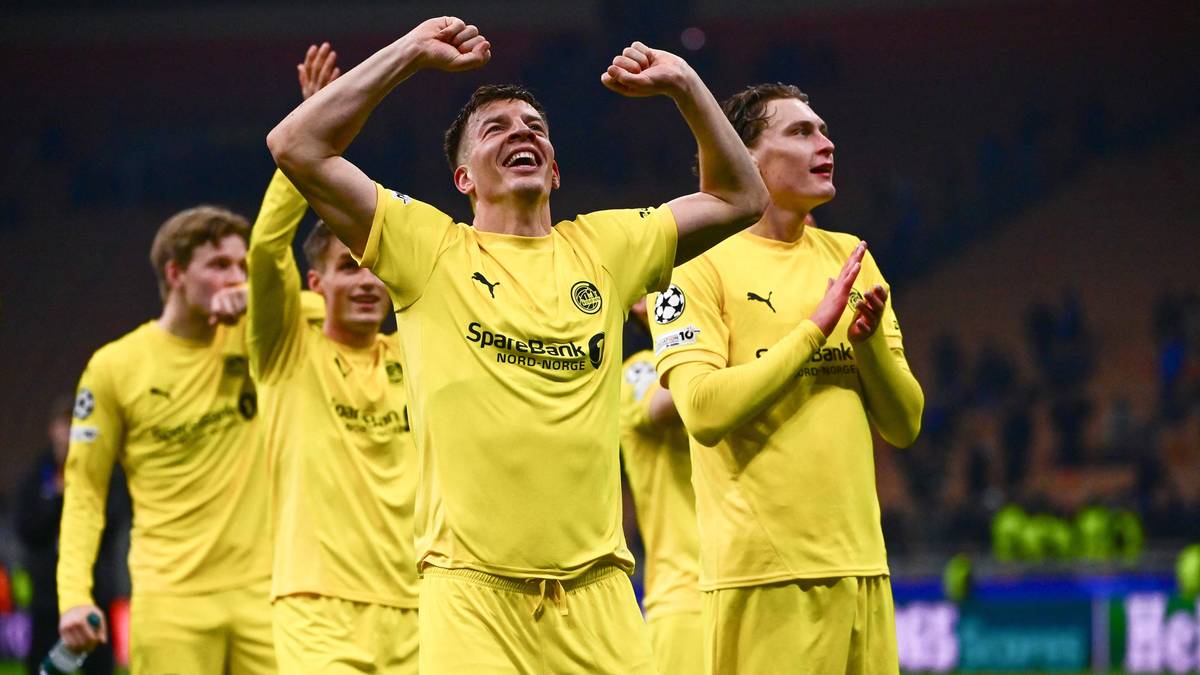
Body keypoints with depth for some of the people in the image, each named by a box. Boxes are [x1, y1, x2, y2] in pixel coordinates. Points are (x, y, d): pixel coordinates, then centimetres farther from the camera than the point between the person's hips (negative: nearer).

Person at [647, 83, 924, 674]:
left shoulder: (849, 258, 14)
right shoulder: (699, 266, -3)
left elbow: (903, 425, 12)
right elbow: (704, 412, -17)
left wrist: (870, 341, -7)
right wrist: (816, 327, -15)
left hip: (860, 564, 6)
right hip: (762, 573, -6)